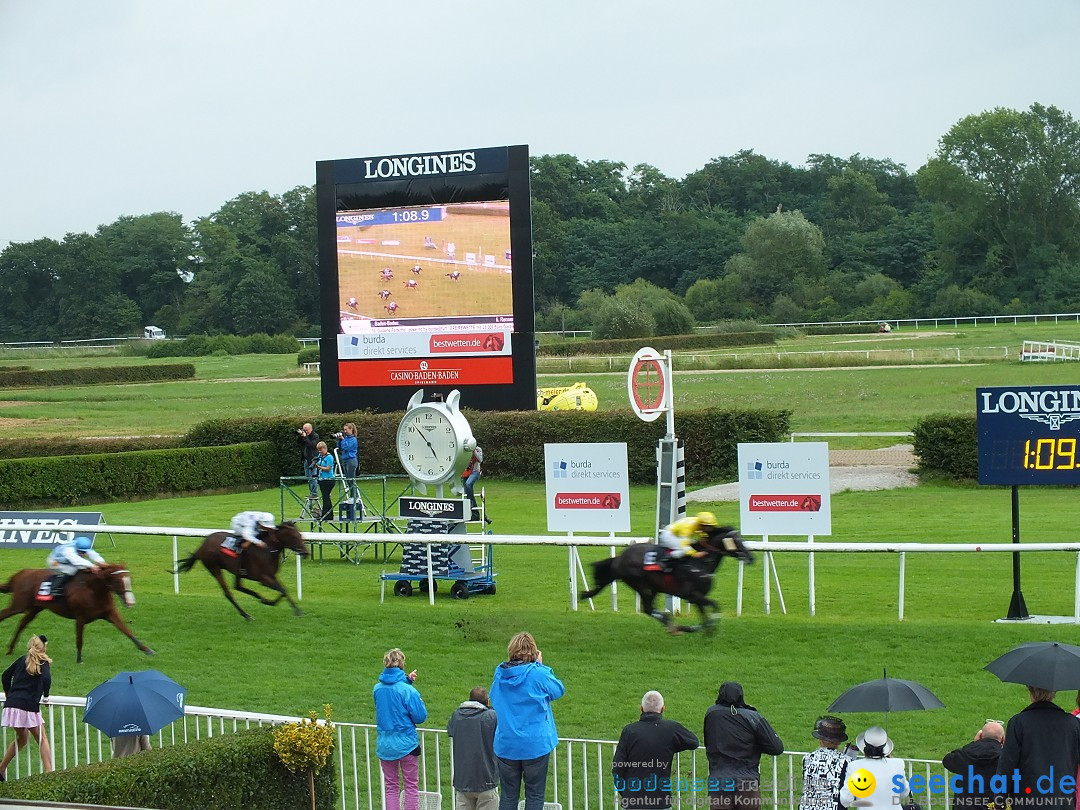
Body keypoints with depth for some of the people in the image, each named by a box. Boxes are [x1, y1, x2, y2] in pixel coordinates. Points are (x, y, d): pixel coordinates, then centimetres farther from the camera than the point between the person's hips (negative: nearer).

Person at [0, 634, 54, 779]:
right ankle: (48, 771, -7)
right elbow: (46, 679, -16)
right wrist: (45, 695, 1)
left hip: (12, 704, 5)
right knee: (42, 739, 6)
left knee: (21, 738, 24)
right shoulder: (43, 663, 1)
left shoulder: (22, 660, 16)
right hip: (29, 705, -5)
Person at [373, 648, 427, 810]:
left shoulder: (377, 689, -2)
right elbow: (420, 717, -13)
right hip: (406, 743, -4)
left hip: (384, 745, 4)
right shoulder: (408, 690, -17)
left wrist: (406, 680, 18)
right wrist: (420, 702, 5)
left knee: (390, 788, 13)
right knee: (411, 787, 7)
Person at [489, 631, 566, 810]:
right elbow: (559, 690, 3)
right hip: (535, 745, -4)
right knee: (535, 795, 4)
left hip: (505, 745, 4)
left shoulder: (500, 673, 0)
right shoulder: (538, 673, -13)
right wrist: (540, 665, 9)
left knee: (508, 795, 11)